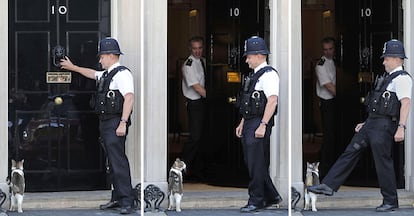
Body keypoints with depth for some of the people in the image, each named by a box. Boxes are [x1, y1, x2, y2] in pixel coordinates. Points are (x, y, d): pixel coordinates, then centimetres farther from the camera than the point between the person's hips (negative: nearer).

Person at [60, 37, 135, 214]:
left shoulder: (122, 74, -11)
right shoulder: (107, 74, 19)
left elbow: (129, 97, -21)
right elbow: (92, 74, 40)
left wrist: (123, 123, -26)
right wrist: (72, 67, 49)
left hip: (115, 124, -10)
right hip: (105, 123, 10)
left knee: (118, 161, -13)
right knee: (113, 161, 11)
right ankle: (117, 198, 16)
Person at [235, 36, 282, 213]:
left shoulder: (268, 74, -11)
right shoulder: (254, 75, 19)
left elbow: (272, 101, -20)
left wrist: (263, 125, -25)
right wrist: (242, 124, 21)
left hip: (259, 124, -10)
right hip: (249, 123, 10)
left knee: (256, 164, -7)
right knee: (252, 163, 12)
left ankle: (256, 201, -1)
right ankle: (271, 197, 22)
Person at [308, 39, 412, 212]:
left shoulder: (402, 78, -10)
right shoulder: (389, 78, 21)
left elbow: (405, 103, -22)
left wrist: (401, 127, -31)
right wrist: (366, 124, 25)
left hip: (384, 126, -10)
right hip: (371, 123, 10)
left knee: (383, 162, -4)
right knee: (350, 152, 6)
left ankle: (390, 202, 8)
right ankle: (328, 186, 7)